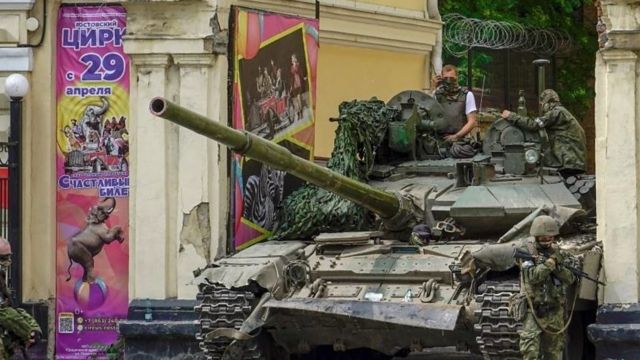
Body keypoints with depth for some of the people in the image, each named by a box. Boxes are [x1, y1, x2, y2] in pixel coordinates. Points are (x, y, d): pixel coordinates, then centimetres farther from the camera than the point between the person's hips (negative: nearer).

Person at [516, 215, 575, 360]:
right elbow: (533, 277, -19)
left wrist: (558, 266, -17)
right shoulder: (527, 252, -6)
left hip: (555, 311, 5)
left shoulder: (557, 252, 8)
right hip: (534, 309, -5)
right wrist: (549, 263, -26)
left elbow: (570, 278, 0)